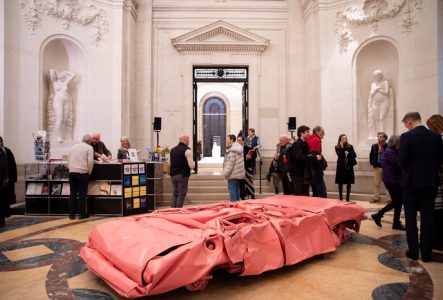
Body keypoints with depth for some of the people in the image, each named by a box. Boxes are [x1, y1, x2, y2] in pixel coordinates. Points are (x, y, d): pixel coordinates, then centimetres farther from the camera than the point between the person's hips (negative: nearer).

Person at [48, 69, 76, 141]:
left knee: (65, 120, 2)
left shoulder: (65, 82, 15)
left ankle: (62, 136, 8)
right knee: (59, 120, -11)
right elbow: (51, 71, -6)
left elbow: (73, 74, 18)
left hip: (66, 103, 4)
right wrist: (57, 73, 12)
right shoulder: (54, 82, 5)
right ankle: (58, 136, -7)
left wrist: (65, 72, 19)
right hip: (58, 102, -4)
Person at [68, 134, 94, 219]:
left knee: (73, 194, 10)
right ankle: (82, 214, 8)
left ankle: (71, 214, 14)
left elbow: (69, 160, 14)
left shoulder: (73, 146, 14)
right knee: (82, 194, 2)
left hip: (72, 172, 5)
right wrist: (89, 172, 2)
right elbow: (90, 161, -11)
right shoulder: (89, 148, -2)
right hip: (82, 172, -5)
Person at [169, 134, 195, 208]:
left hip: (173, 175, 7)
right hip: (182, 175, -7)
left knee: (174, 194, 14)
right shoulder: (187, 150, -10)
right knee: (181, 195, 1)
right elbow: (191, 166, -16)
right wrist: (194, 163, 4)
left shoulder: (172, 150, 12)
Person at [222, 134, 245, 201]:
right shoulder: (238, 147, 13)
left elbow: (230, 163, -22)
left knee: (232, 188, -5)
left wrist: (226, 173, -19)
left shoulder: (232, 150, -18)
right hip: (238, 173, 10)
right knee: (237, 188, 15)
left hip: (233, 173, -10)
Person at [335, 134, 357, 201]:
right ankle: (340, 197, 14)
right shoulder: (337, 147, -2)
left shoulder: (350, 146, 5)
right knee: (340, 182, 3)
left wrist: (348, 153, -14)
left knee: (349, 182, 4)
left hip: (349, 166, 2)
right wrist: (342, 146, -15)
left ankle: (347, 197, 13)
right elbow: (339, 154, -17)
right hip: (341, 166, -2)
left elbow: (354, 155, 2)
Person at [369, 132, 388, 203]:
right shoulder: (374, 146, 4)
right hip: (377, 167, 4)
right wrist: (372, 163, 0)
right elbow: (371, 155, 10)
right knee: (376, 183, 10)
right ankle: (376, 197, 20)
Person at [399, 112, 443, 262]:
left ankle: (413, 251, 13)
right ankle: (426, 253, 16)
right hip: (430, 182, 4)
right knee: (428, 217, 10)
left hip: (411, 181, -4)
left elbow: (402, 161, -14)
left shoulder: (406, 137, -12)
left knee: (410, 218, 8)